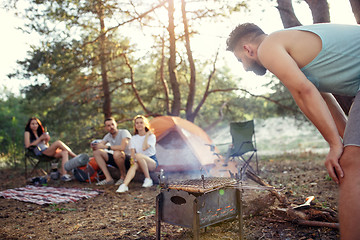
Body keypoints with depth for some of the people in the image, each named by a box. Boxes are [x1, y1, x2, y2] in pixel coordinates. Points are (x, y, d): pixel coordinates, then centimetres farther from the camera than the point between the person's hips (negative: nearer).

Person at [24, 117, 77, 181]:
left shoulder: (39, 133, 29)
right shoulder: (27, 133, 11)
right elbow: (27, 145, -7)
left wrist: (46, 141, 5)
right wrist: (40, 138, -4)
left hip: (47, 151, 7)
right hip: (40, 153, -7)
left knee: (64, 152, -24)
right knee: (58, 142, -28)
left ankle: (64, 174, -39)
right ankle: (75, 157, -20)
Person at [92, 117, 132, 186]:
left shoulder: (124, 132, -16)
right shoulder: (108, 136, 7)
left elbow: (122, 147, -31)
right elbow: (100, 145, 1)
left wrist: (106, 146, -25)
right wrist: (94, 145, -24)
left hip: (129, 159, -7)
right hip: (118, 160, 7)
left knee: (117, 153, -38)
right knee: (97, 152, -5)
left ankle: (123, 177, -13)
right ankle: (109, 178, -11)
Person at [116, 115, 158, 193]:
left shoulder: (151, 136, -2)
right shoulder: (134, 138, 12)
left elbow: (144, 148, -19)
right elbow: (132, 151, -2)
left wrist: (147, 135, -12)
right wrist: (132, 158, -24)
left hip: (152, 162, -3)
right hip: (141, 163, 3)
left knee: (139, 155, -34)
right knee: (134, 165, -33)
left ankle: (148, 179, -24)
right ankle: (124, 185, -51)